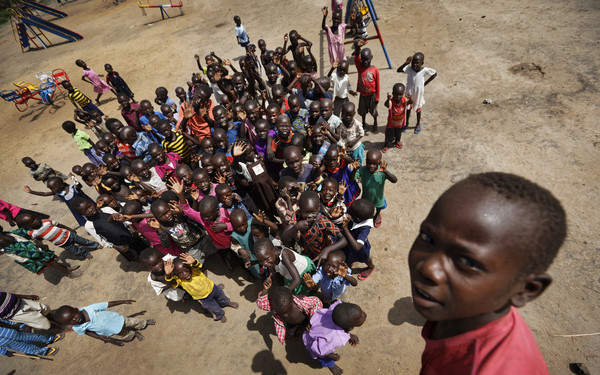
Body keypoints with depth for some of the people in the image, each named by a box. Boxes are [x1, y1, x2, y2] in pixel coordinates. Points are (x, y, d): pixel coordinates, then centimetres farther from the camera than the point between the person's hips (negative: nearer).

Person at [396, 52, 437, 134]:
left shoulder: (425, 70, -21)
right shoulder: (409, 68, -20)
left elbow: (435, 74, -6)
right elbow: (398, 70, -32)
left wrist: (425, 83, -7)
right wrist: (406, 63, -43)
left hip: (418, 93, -1)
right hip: (409, 92, 1)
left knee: (418, 109, 18)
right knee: (408, 108, 19)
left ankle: (418, 124, 40)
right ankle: (406, 122, 41)